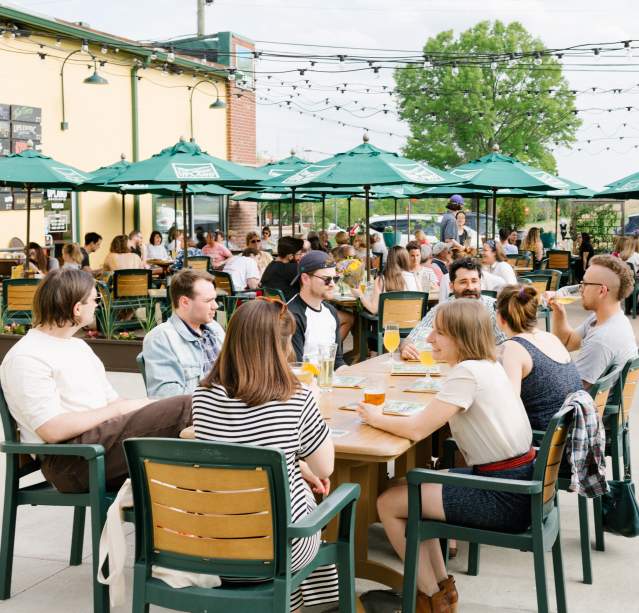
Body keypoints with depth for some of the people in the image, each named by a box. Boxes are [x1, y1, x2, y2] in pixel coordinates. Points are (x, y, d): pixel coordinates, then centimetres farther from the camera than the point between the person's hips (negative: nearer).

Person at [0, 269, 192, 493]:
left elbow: (112, 402, 20)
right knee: (183, 408, -24)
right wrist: (120, 409, -11)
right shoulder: (25, 357, -6)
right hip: (68, 460, -8)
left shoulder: (79, 346, 22)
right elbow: (52, 430, -16)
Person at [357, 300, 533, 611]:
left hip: (504, 498, -10)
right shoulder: (489, 365, 9)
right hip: (516, 481, 10)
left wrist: (376, 418, -2)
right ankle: (442, 586, 26)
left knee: (388, 504, -1)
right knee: (413, 487, 22)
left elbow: (417, 429, -20)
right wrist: (387, 415, 4)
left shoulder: (467, 372, -20)